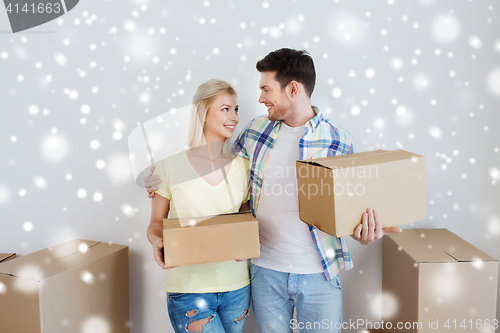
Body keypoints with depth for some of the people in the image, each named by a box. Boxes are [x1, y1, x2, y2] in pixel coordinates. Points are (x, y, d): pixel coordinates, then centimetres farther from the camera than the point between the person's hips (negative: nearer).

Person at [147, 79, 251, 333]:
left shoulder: (243, 167, 3)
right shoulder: (170, 167, -5)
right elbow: (156, 222, 3)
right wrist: (157, 242, -17)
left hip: (236, 285, 4)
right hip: (188, 286, -3)